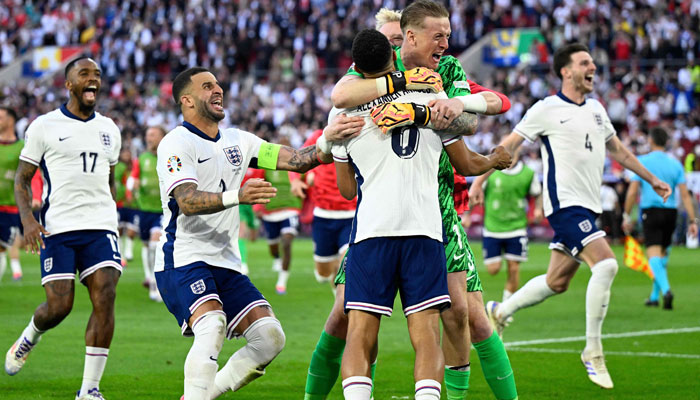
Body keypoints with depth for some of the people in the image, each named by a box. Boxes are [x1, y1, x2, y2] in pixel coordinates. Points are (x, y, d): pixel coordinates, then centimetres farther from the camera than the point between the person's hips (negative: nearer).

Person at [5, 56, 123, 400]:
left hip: (100, 228, 3)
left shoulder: (109, 130, 16)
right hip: (58, 229, -3)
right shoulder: (44, 126, 2)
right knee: (59, 306, -8)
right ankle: (30, 336, 30)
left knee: (105, 298, -14)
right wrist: (27, 218, -11)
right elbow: (22, 178, 4)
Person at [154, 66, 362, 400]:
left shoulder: (237, 141, 15)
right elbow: (187, 202, -22)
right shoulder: (176, 144, -7)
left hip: (226, 264, 7)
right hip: (184, 260, -7)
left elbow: (296, 160, 8)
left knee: (270, 337, -3)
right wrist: (236, 196, -39)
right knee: (212, 328, -30)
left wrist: (331, 141, -11)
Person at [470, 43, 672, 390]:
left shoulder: (596, 110, 15)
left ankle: (500, 311, 32)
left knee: (556, 282, 10)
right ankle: (593, 351, -14)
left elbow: (617, 149, 28)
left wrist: (651, 179, 32)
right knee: (605, 264, -22)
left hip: (587, 207, 8)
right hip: (565, 204, -8)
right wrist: (480, 180, -4)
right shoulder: (546, 110, -6)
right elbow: (509, 145, -1)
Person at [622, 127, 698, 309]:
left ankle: (666, 289, -34)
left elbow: (632, 193, -6)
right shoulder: (675, 164, 4)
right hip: (670, 212, 4)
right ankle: (654, 296, 25)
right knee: (663, 253, 18)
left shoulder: (642, 162, -3)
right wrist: (692, 221, -1)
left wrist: (627, 216, 4)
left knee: (654, 254, -10)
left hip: (650, 212, -4)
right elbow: (685, 195, -1)